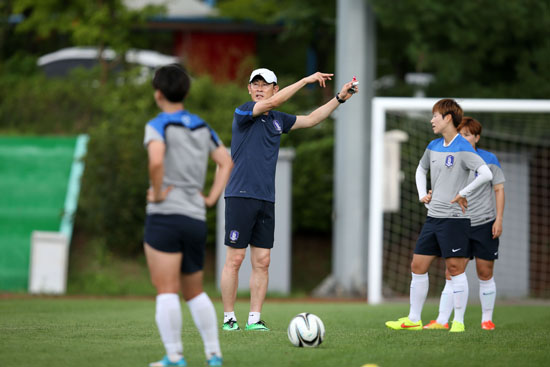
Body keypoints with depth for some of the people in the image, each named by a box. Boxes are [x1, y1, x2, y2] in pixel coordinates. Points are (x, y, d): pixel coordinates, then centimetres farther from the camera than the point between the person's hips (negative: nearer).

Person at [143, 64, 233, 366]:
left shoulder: (159, 126, -7)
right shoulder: (202, 127, 15)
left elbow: (156, 160, -25)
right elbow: (226, 162, 17)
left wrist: (157, 192, -12)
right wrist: (212, 198, 13)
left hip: (165, 216, -6)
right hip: (196, 219, 6)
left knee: (166, 292, -7)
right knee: (195, 293, 18)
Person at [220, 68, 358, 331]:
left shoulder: (278, 120, 15)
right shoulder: (243, 113, -4)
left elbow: (311, 119, 25)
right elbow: (273, 101, -18)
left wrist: (340, 98, 20)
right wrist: (306, 80, -14)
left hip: (266, 199, 6)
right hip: (240, 196, -6)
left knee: (262, 261, 3)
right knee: (235, 259, -5)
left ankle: (254, 319, 6)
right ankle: (229, 318, 1)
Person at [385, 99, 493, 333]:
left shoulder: (463, 149, -12)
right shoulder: (433, 147, 12)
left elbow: (486, 174, -24)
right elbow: (421, 169, 31)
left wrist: (463, 194, -18)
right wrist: (422, 194, 16)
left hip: (454, 218, -8)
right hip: (433, 217, 8)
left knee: (455, 268, -5)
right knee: (418, 266, 7)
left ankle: (459, 321, 2)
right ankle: (413, 320, 14)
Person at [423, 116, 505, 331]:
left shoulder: (488, 159, -3)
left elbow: (499, 189, 1)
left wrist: (499, 220, -4)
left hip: (485, 225, -2)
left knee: (485, 274, 3)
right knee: (451, 274, -3)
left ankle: (487, 319, 15)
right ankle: (442, 321, -5)